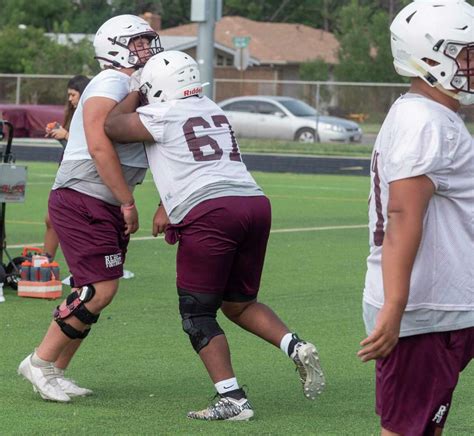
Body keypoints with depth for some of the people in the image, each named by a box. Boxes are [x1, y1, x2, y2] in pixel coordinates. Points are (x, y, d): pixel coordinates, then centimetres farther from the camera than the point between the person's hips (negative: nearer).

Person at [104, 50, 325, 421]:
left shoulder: (163, 116, 1)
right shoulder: (213, 112, 24)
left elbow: (112, 126, 10)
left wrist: (135, 92, 22)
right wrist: (168, 208, 36)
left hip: (210, 213, -7)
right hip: (255, 203, 7)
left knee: (198, 313, 3)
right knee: (238, 303, 22)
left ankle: (232, 399, -6)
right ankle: (296, 347, -1)